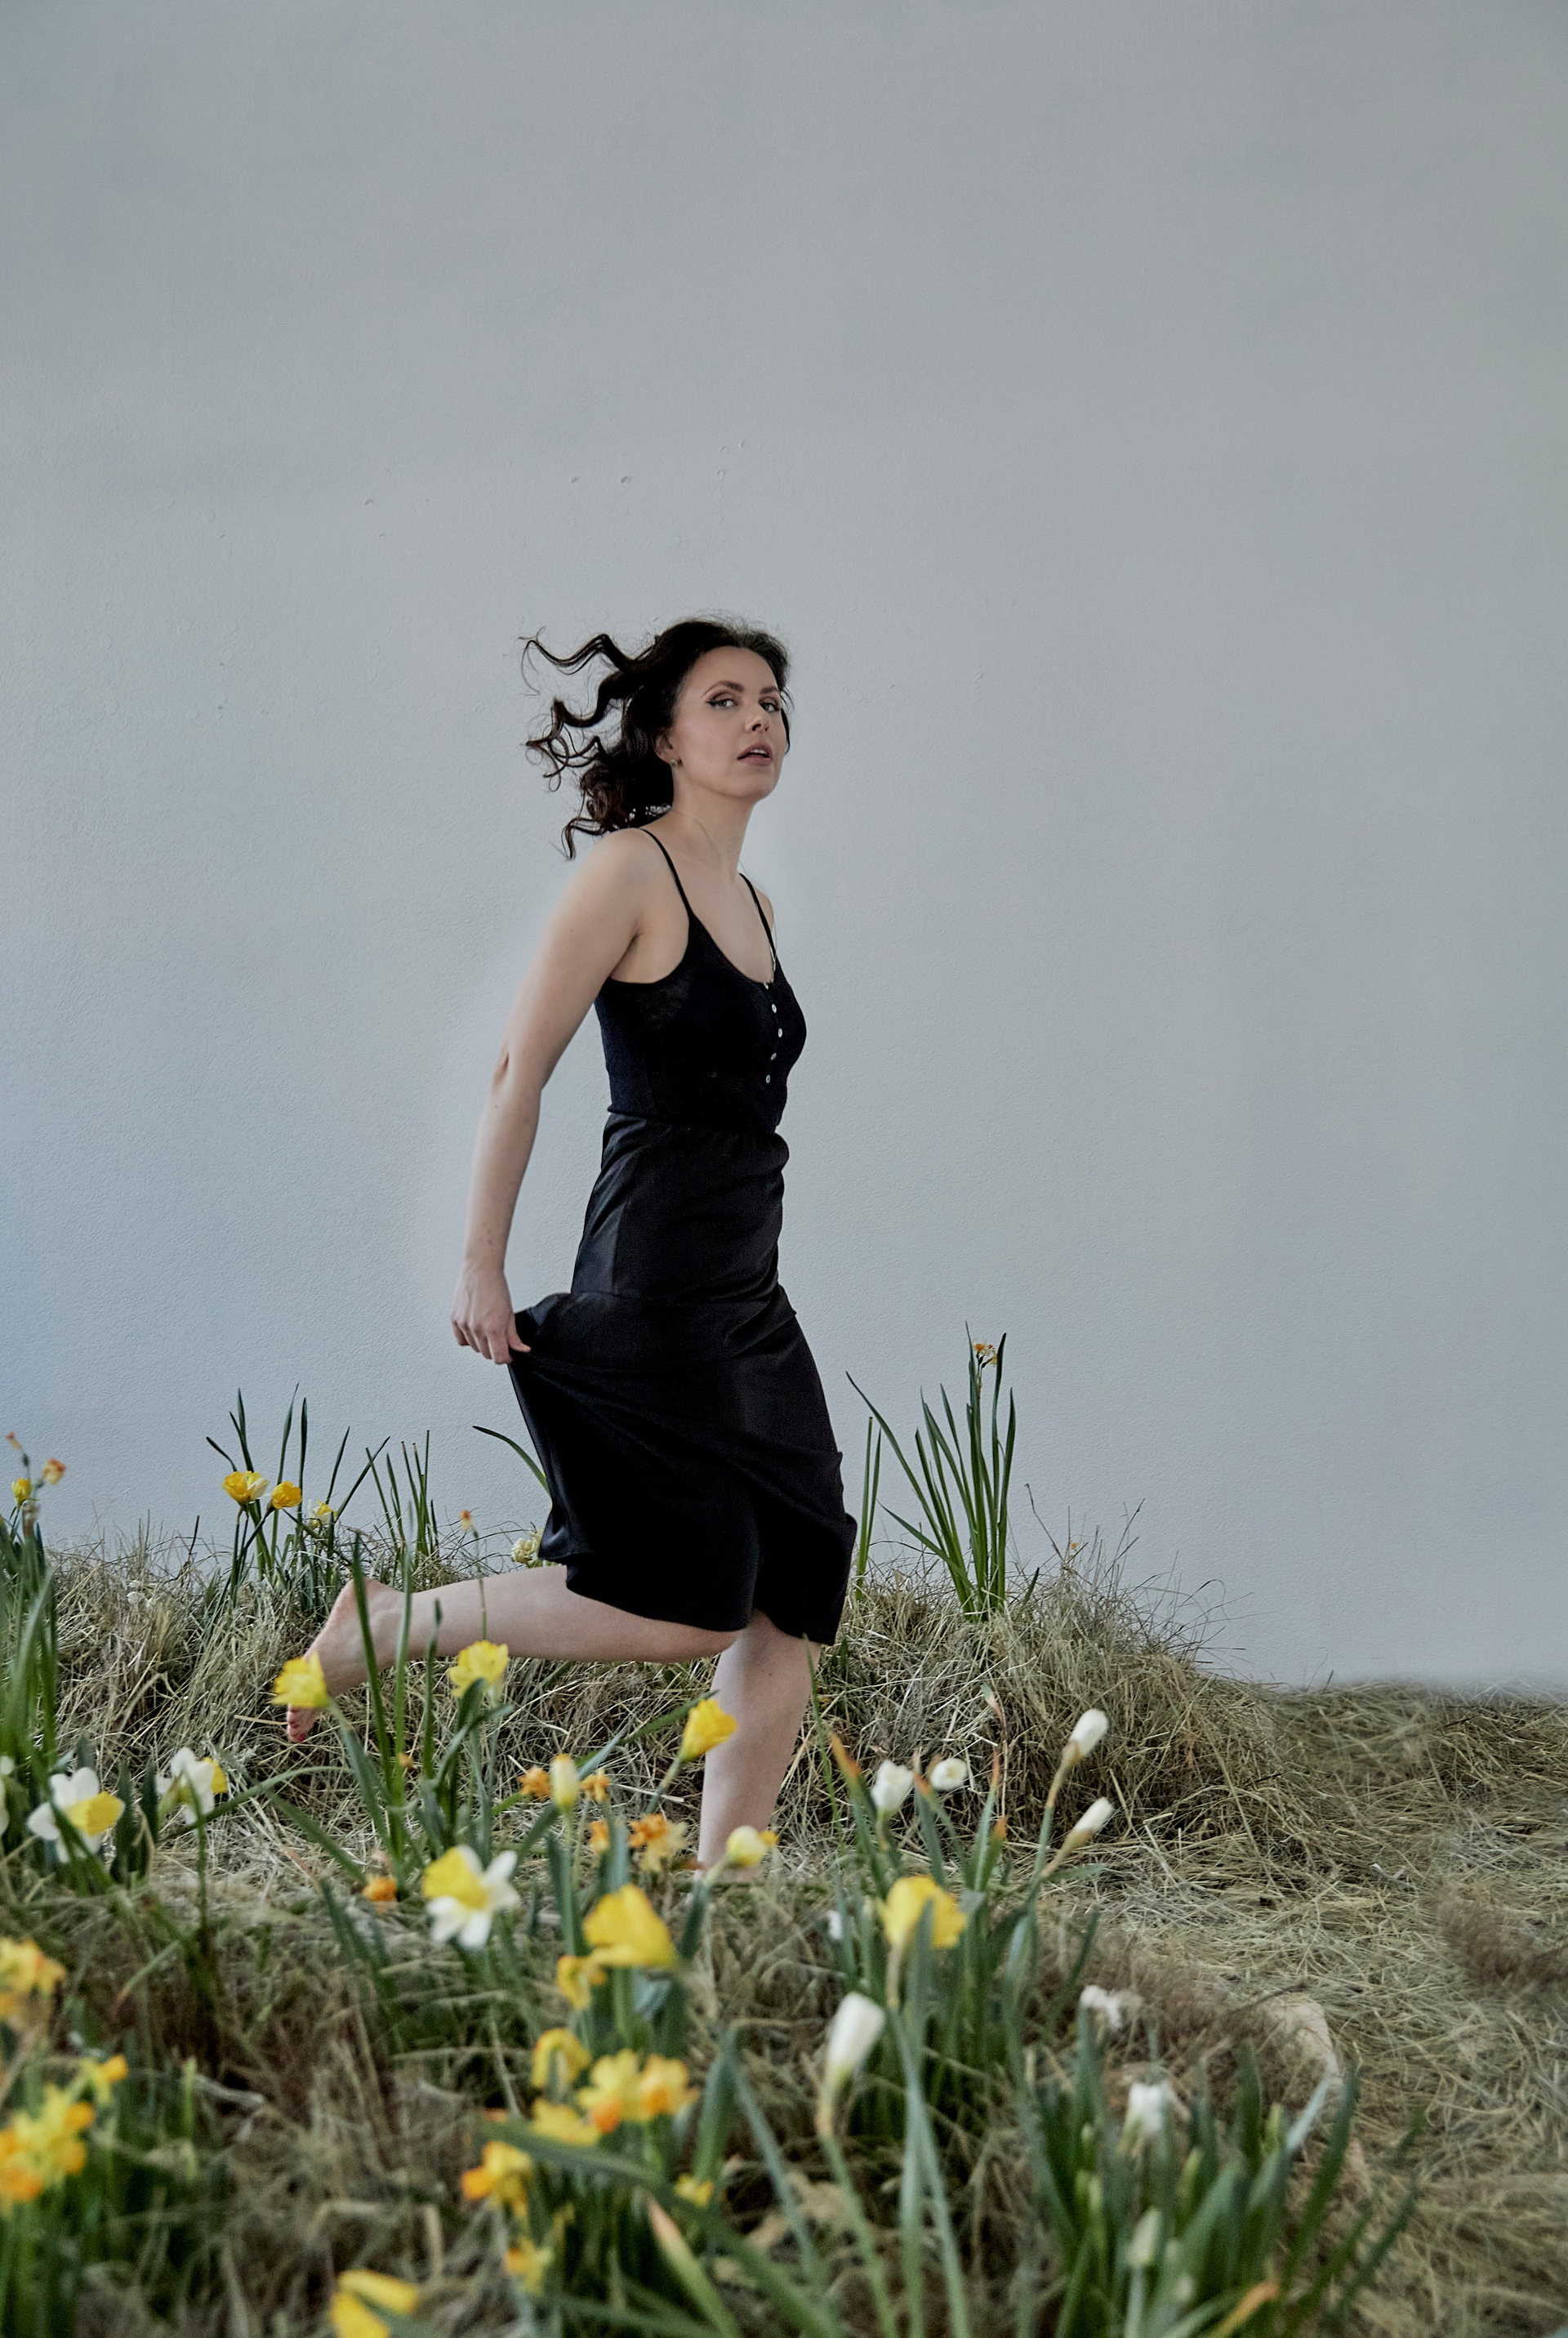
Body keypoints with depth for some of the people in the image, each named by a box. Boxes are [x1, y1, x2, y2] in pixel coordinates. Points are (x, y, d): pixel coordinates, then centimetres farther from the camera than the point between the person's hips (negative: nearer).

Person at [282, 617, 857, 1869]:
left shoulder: (755, 904, 16)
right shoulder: (630, 871, -8)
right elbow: (518, 1073, -10)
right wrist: (481, 1270, -11)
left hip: (751, 1301, 9)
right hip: (653, 1289, -9)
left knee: (795, 1602, 4)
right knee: (688, 1610, -8)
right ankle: (389, 1624, 8)